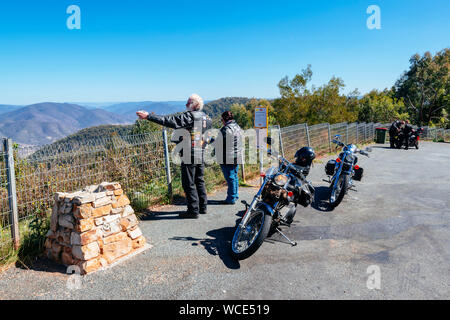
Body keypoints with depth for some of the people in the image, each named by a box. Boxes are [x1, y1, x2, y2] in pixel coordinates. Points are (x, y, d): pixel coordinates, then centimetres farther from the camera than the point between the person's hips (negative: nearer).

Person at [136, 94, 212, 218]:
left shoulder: (189, 116, -14)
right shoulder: (205, 117, 10)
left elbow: (170, 121, -21)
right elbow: (210, 123, 33)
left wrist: (149, 116, -20)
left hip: (189, 157, -8)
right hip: (201, 156, 8)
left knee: (188, 184, 0)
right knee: (199, 181, 18)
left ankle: (193, 210, 6)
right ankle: (202, 207, 26)